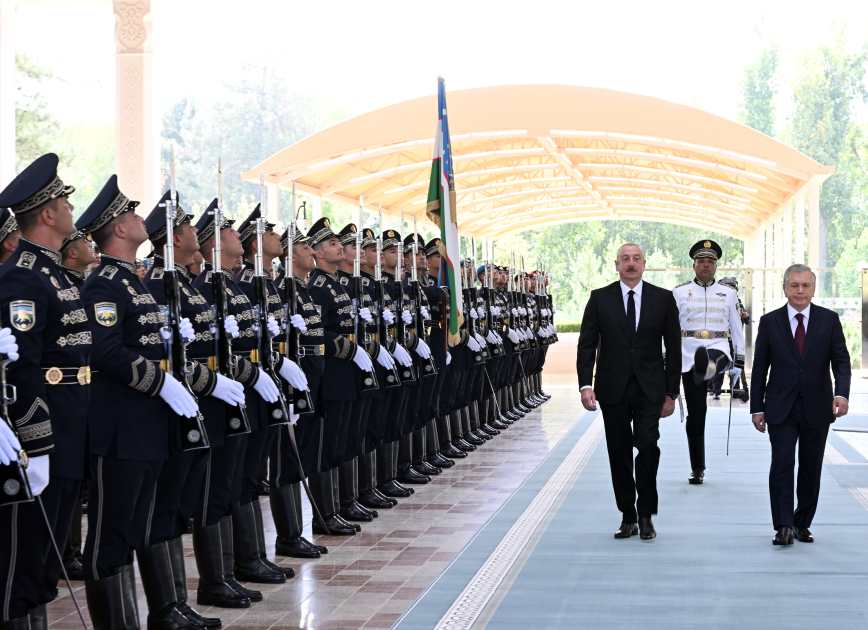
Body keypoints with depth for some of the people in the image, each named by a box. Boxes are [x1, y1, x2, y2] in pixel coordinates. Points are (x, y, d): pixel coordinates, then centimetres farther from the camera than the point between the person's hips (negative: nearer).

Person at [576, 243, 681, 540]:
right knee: (619, 454, 5)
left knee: (647, 445, -15)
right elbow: (586, 345, 2)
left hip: (649, 388, -1)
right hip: (613, 389, 1)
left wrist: (671, 392, 2)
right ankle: (628, 517, 15)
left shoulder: (663, 299, 4)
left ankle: (646, 515, -3)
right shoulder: (600, 299, 4)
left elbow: (673, 348, 6)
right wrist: (585, 385, -10)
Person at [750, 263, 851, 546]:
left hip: (817, 407, 1)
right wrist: (757, 407, 1)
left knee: (811, 468, 7)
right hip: (781, 408, -1)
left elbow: (841, 361, 0)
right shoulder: (770, 322, 3)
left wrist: (842, 393, -18)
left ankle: (802, 524, 18)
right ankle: (783, 525, -9)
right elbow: (760, 368, 5)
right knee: (782, 463, -11)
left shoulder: (829, 320, 4)